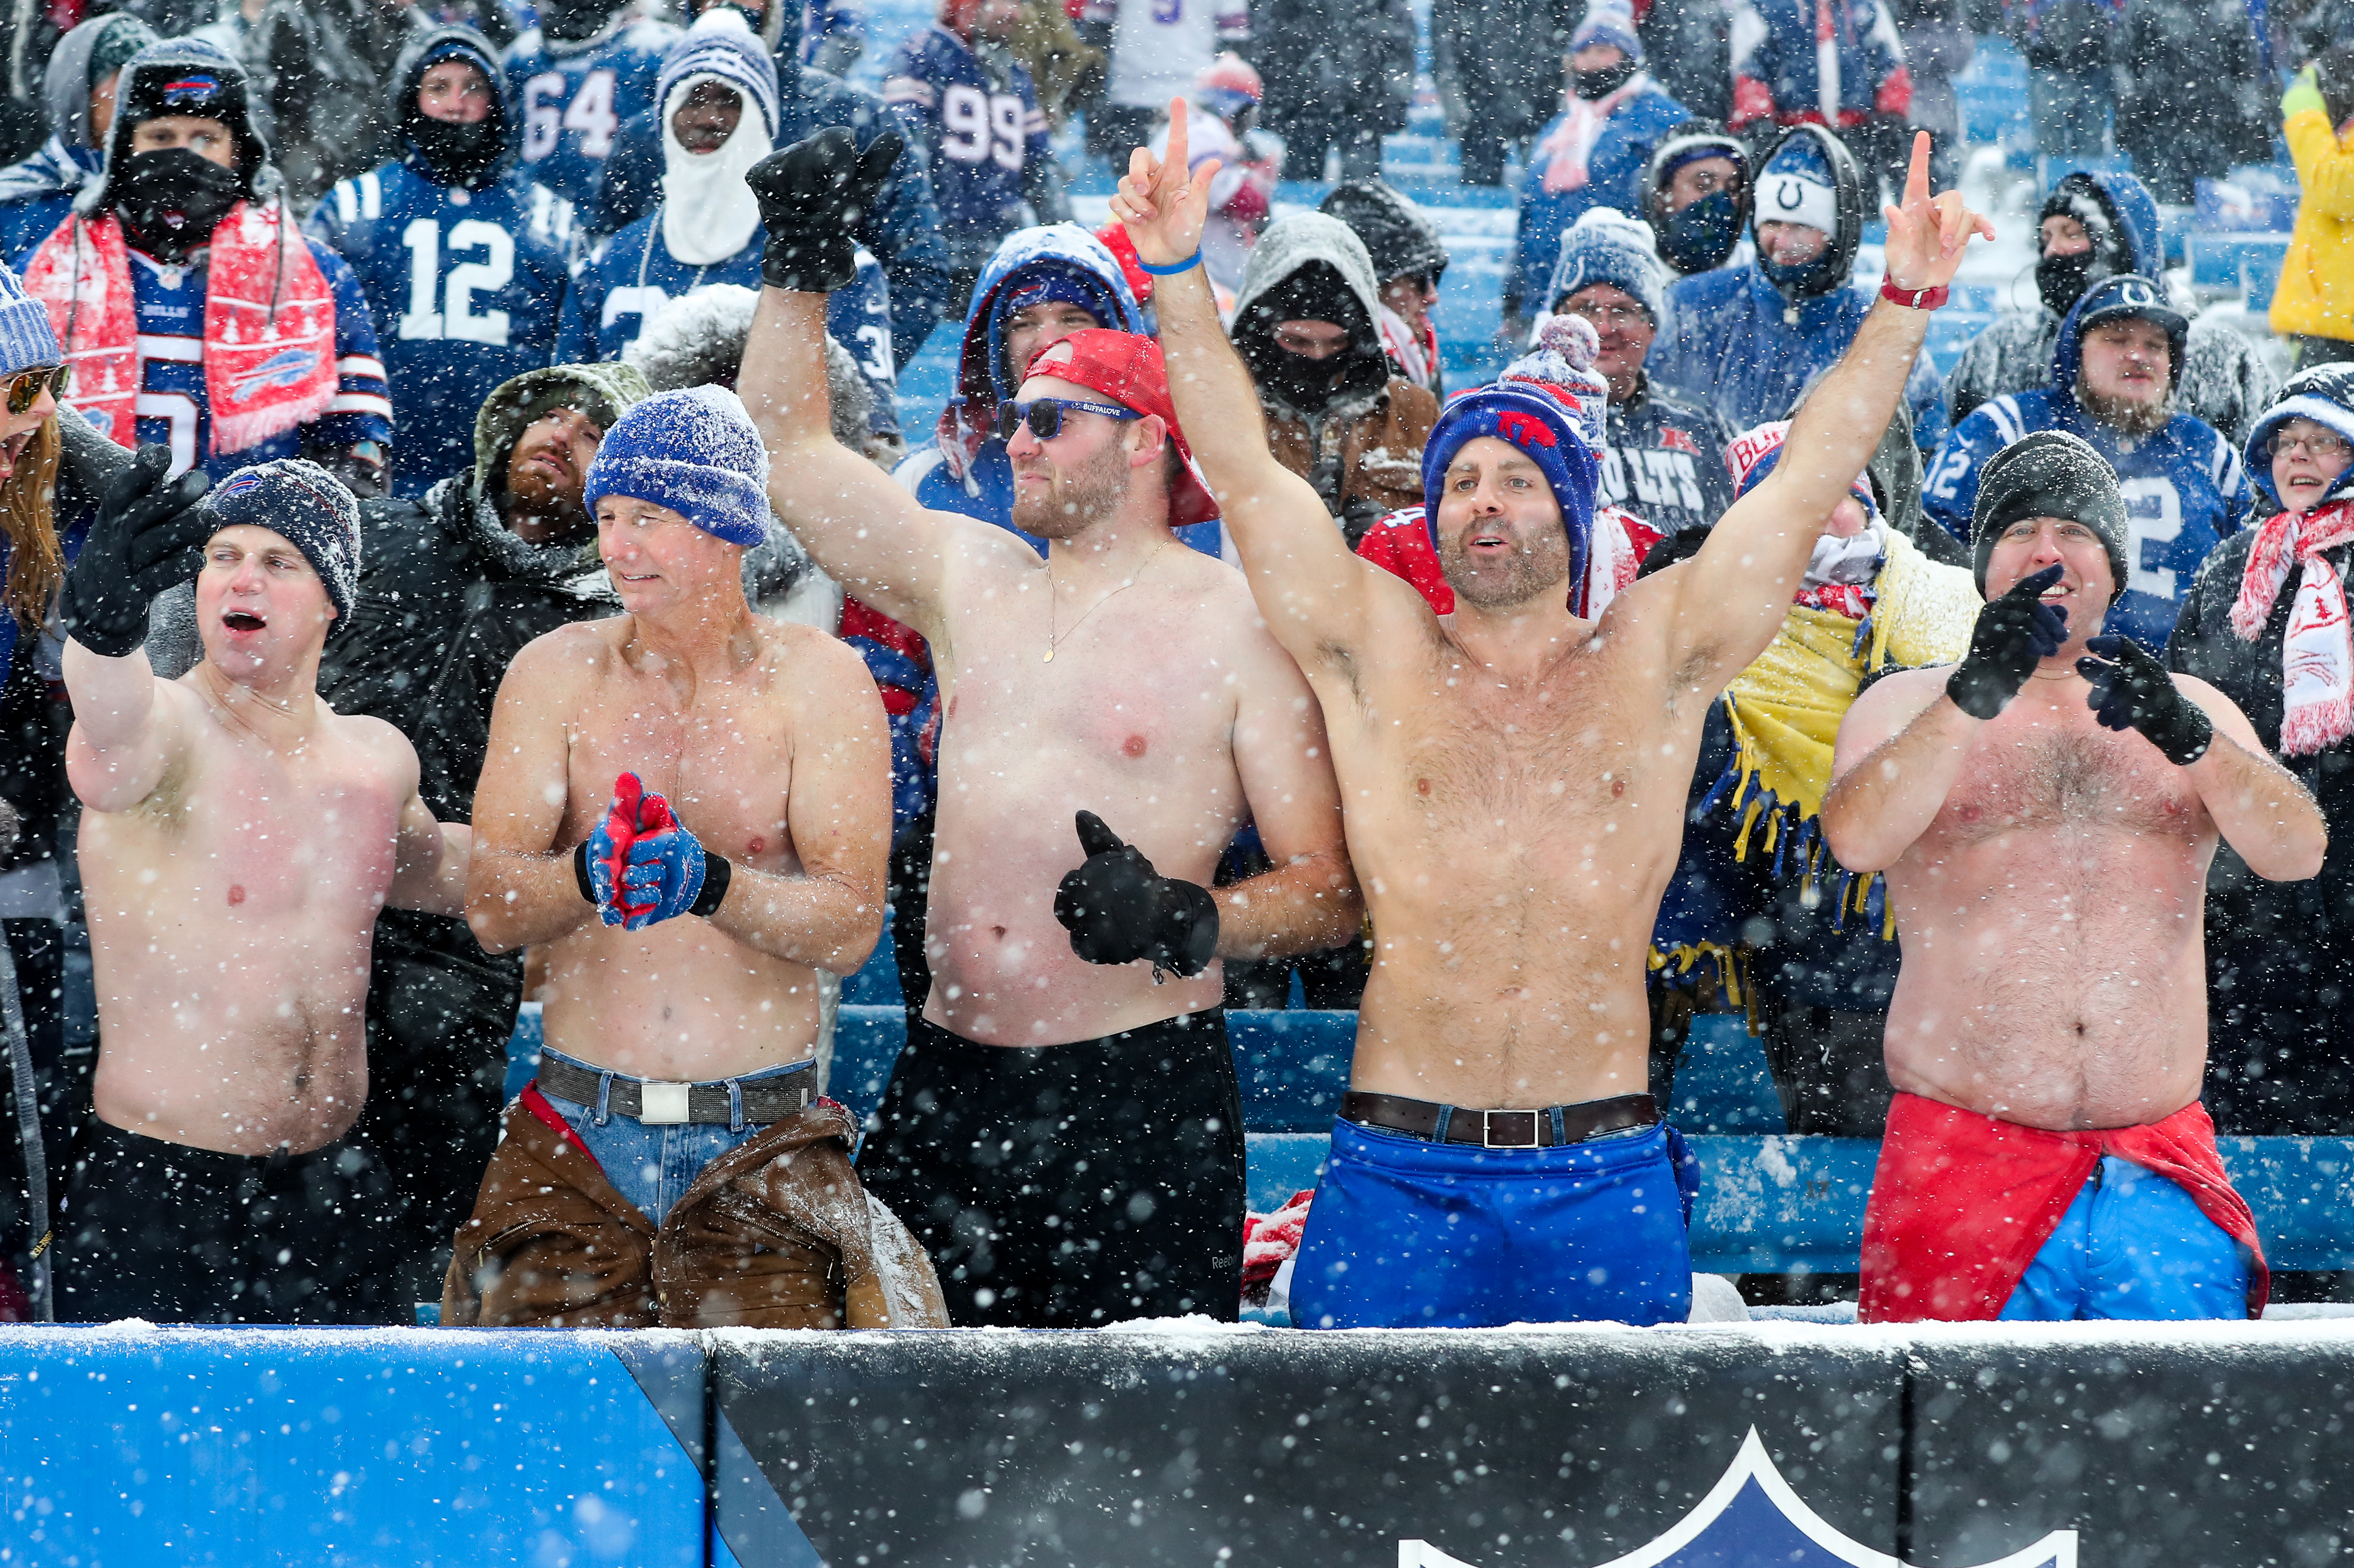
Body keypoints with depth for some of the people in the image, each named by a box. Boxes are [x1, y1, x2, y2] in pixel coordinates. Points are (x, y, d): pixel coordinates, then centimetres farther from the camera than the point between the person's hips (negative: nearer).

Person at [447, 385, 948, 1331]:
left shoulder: (817, 681, 1)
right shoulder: (555, 674, 5)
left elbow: (851, 926, -8)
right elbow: (490, 910, -3)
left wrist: (709, 885, -26)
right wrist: (590, 877, -25)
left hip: (762, 1147, -1)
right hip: (577, 1145, 1)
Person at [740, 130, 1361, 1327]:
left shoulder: (1237, 621, 0)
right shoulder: (968, 576, 16)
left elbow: (1329, 893, -3)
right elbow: (788, 453, 26)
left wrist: (1187, 924, -20)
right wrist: (802, 261, 19)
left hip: (1139, 1094, -5)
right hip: (946, 1087, 5)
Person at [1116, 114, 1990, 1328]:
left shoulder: (1653, 659, 9)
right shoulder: (1379, 652, 8)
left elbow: (1809, 482, 5)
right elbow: (1243, 469, 2)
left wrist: (1905, 300, -3)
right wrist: (1179, 277, -8)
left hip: (1604, 1179, 1)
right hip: (1398, 1175, 0)